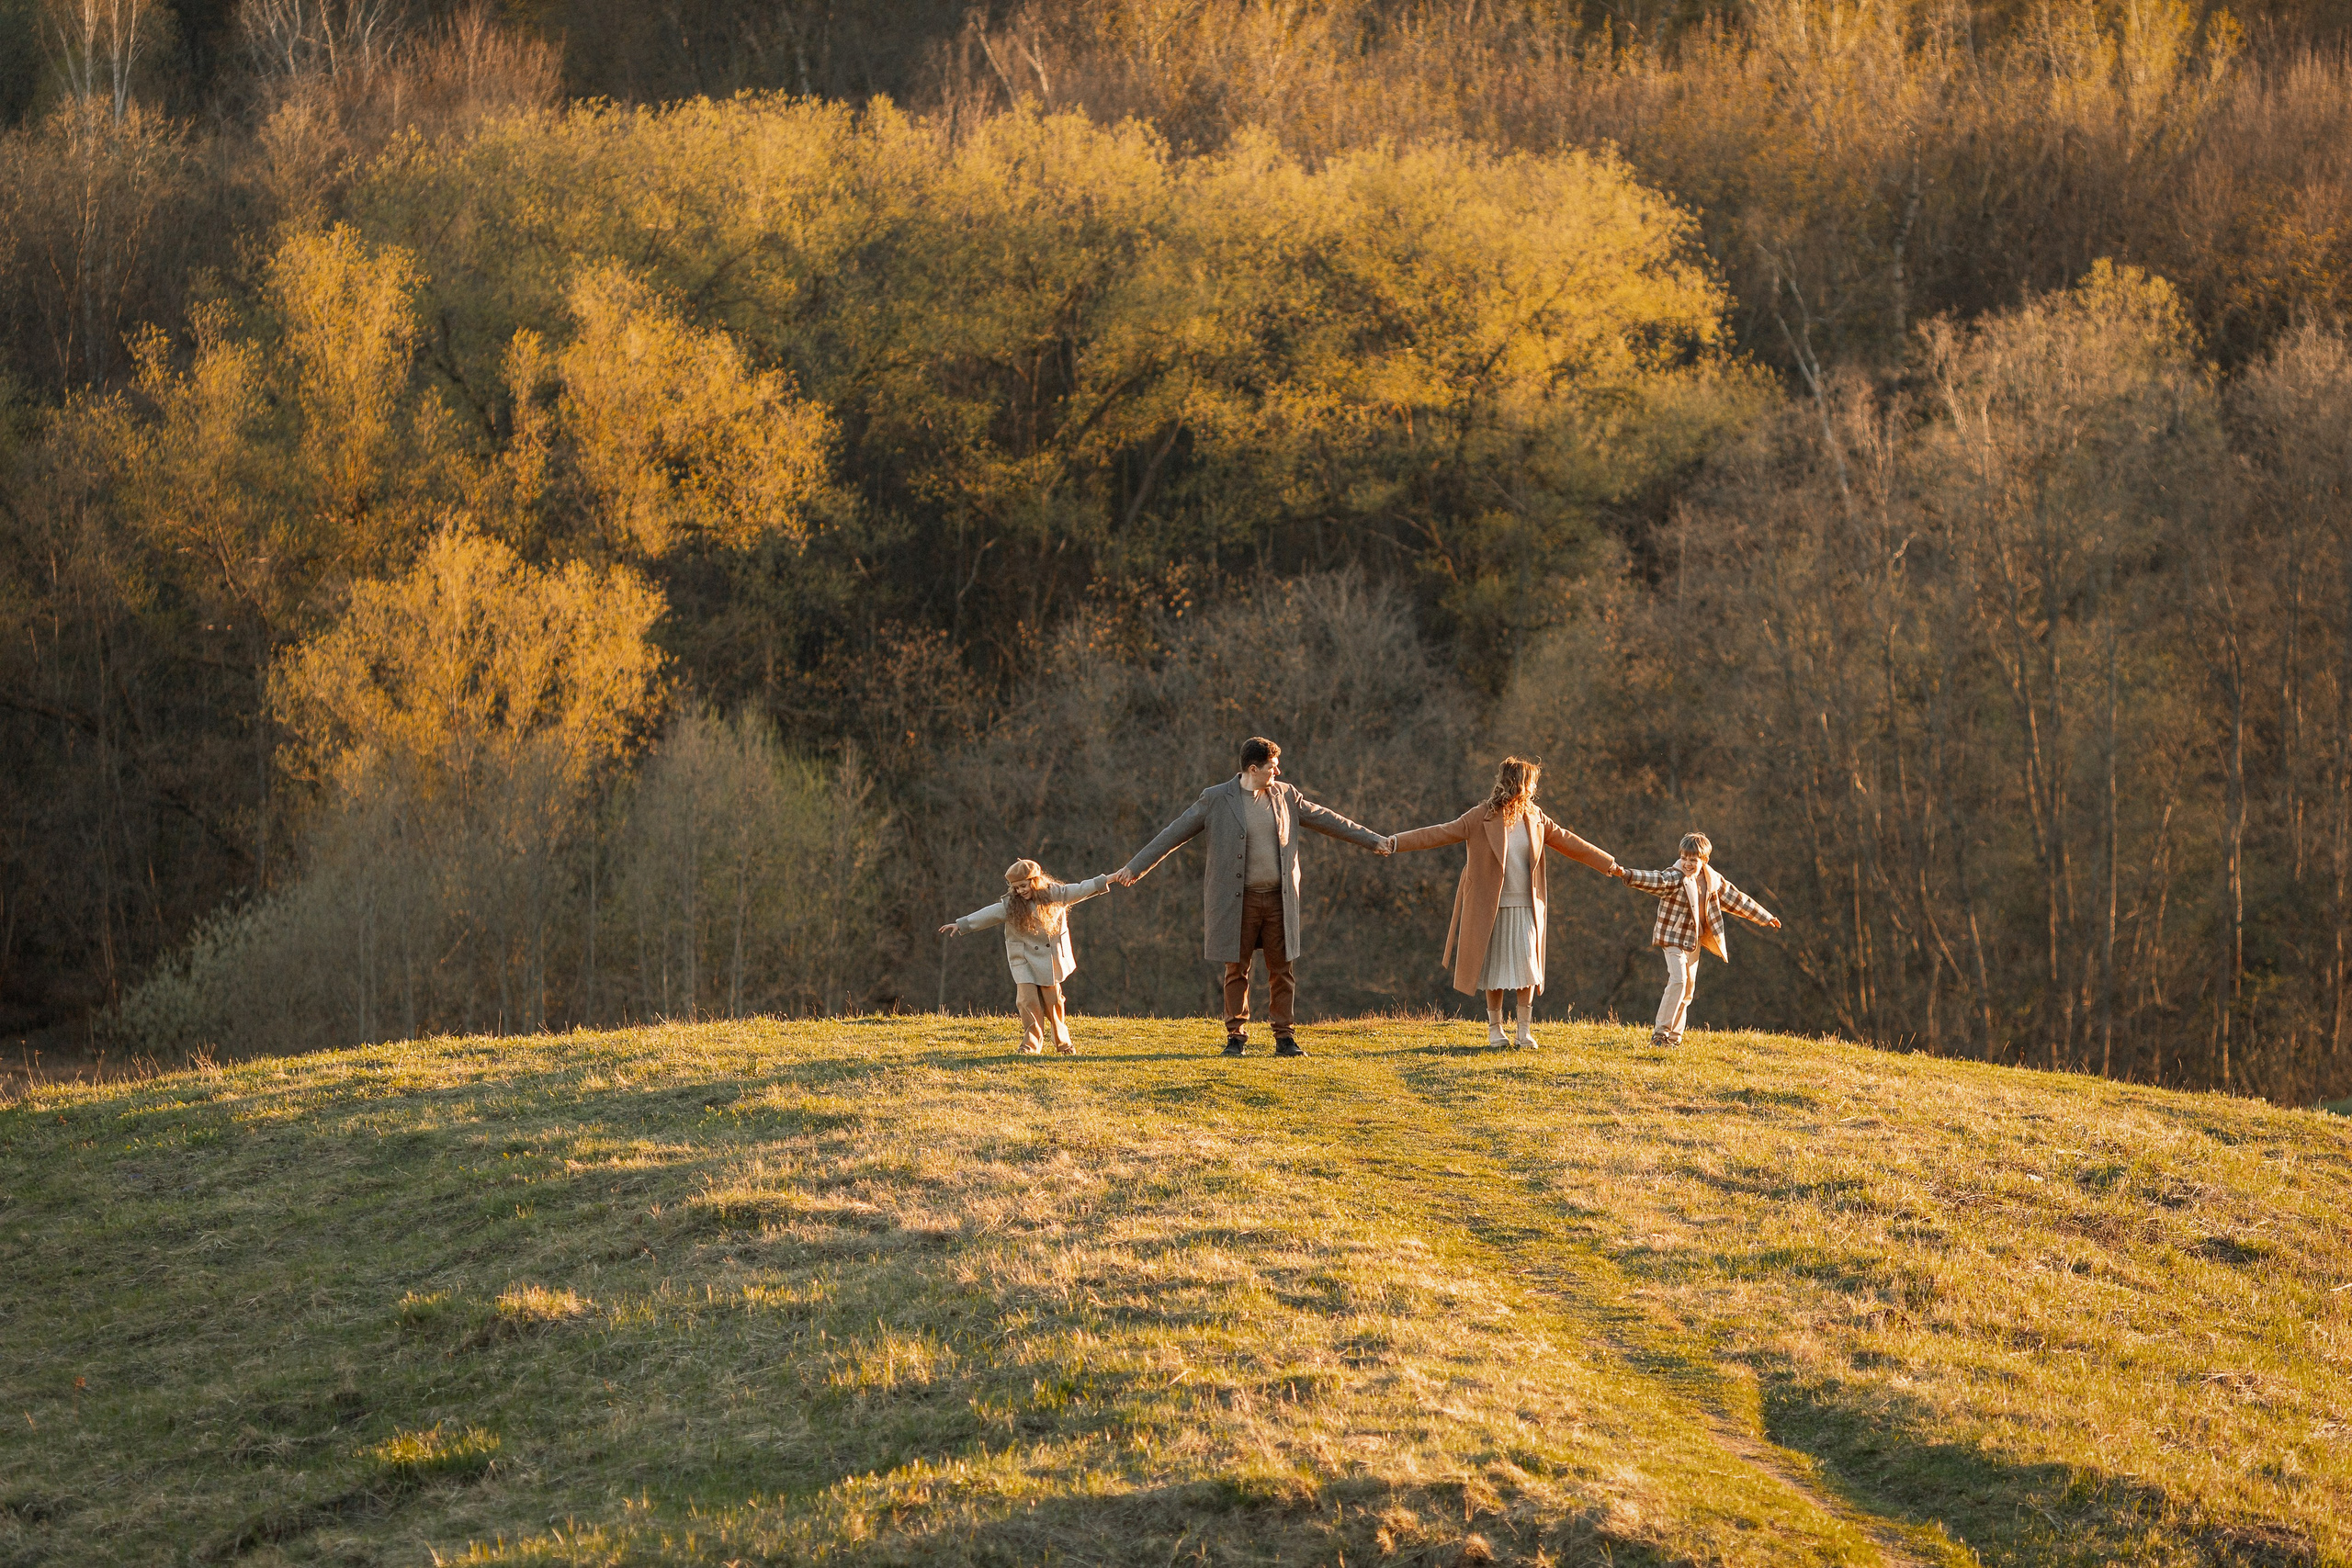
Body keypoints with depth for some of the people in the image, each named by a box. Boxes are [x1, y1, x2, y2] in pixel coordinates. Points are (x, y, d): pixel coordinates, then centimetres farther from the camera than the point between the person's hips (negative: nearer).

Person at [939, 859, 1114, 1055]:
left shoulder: (1054, 894, -4)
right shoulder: (1011, 905, -6)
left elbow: (1081, 890, 1)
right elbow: (987, 915, -8)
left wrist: (1106, 880, 1)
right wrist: (961, 924, -13)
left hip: (1051, 958, 1)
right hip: (1024, 960, -1)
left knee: (1052, 1001, 6)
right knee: (1028, 1000, -13)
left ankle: (1063, 1044, 20)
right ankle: (1031, 1044, -6)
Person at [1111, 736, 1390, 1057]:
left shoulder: (1285, 796, 7)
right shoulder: (1216, 799, -4)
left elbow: (1326, 820, 15)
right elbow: (1174, 835, -2)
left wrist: (1373, 840, 18)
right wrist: (1135, 867, -4)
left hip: (1278, 898, 3)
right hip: (1239, 901, -3)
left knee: (1282, 970, 4)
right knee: (1237, 970, 2)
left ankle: (1285, 1038, 10)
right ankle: (1236, 1037, 11)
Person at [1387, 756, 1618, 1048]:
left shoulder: (1535, 818, 8)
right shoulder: (1481, 818, -7)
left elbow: (1569, 843, 18)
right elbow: (1440, 834, -12)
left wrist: (1611, 865, 23)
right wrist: (1393, 843, -21)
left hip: (1526, 908, 3)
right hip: (1493, 908, -3)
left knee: (1527, 969, -3)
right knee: (1495, 968, 2)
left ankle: (1525, 1031, 4)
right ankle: (1494, 1029, 14)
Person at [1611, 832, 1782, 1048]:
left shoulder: (1713, 881, 3)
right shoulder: (1674, 878, -16)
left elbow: (1737, 900, 15)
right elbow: (1652, 880, -35)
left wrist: (1765, 917, 23)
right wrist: (1626, 874, -55)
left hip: (1694, 941, 7)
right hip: (1673, 938, -7)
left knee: (1688, 988, 8)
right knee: (1678, 980, -20)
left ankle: (1674, 1035, 17)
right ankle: (1661, 1033, -17)